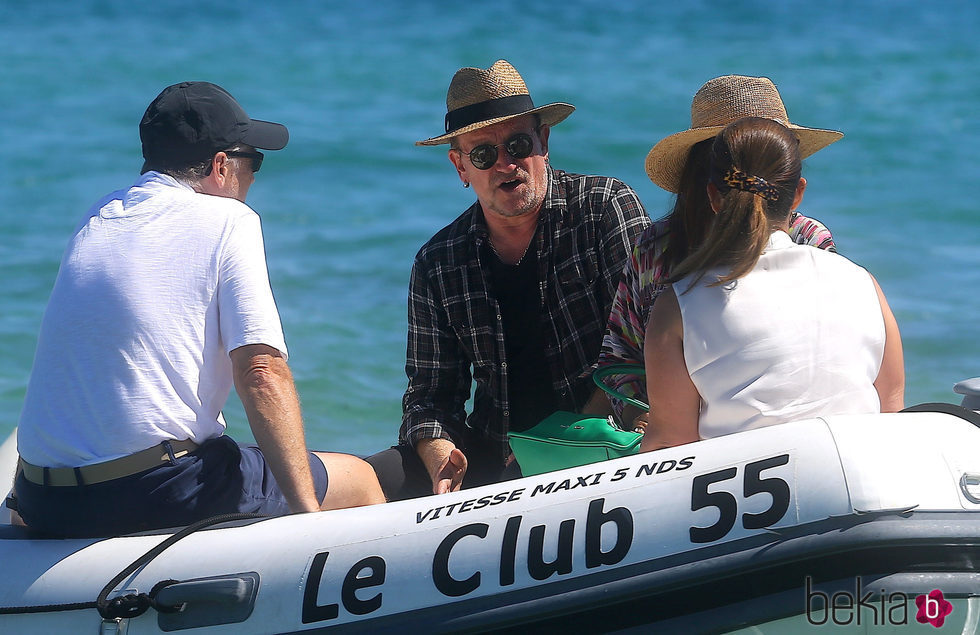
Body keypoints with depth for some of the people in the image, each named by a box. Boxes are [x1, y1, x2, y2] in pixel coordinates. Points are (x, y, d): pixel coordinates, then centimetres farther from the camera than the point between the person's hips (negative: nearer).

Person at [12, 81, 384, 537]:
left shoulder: (97, 219, 15)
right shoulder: (229, 221, -2)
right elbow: (262, 374, -12)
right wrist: (308, 511, -11)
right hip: (158, 495, -7)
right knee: (359, 479, 10)